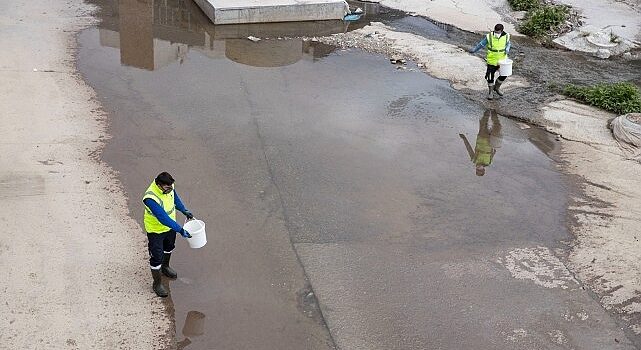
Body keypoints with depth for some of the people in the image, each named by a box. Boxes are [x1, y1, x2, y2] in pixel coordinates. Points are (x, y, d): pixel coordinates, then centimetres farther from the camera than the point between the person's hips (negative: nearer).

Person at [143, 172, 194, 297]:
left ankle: (165, 267, 59)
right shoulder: (151, 198, -40)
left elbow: (175, 197, 6)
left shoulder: (168, 187, -18)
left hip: (170, 226, 8)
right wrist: (180, 230, -41)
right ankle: (157, 284, 28)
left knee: (169, 247, 30)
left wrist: (184, 210, 5)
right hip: (156, 230, -7)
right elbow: (163, 218, -41)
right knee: (157, 257, 6)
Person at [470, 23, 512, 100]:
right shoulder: (489, 37, -15)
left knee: (504, 75, 7)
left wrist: (507, 49, -8)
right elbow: (481, 44, -2)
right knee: (490, 77, 3)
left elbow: (508, 43, 11)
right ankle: (490, 92, 22)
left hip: (502, 60, 2)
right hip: (492, 60, -2)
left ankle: (497, 87, 33)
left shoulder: (505, 37, -9)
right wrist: (474, 50, 2)